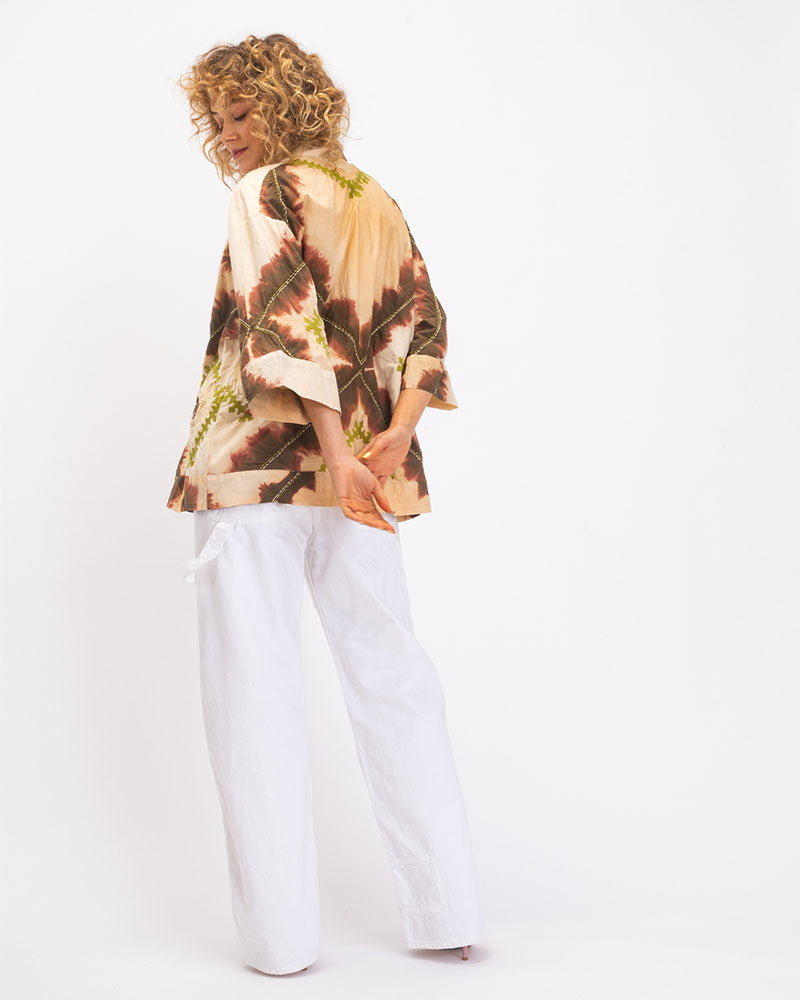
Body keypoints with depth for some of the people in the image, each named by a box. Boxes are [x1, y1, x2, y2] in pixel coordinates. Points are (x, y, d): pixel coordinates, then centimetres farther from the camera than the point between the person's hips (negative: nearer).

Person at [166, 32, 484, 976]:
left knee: (255, 690, 1)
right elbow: (423, 321, 8)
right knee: (391, 676, 10)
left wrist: (335, 450, -21)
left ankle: (281, 934, 5)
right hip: (362, 470, 6)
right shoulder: (376, 201, 16)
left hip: (257, 462, -6)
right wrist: (394, 437, -3)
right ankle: (446, 909, 14)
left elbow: (285, 319, -17)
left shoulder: (265, 192, -4)